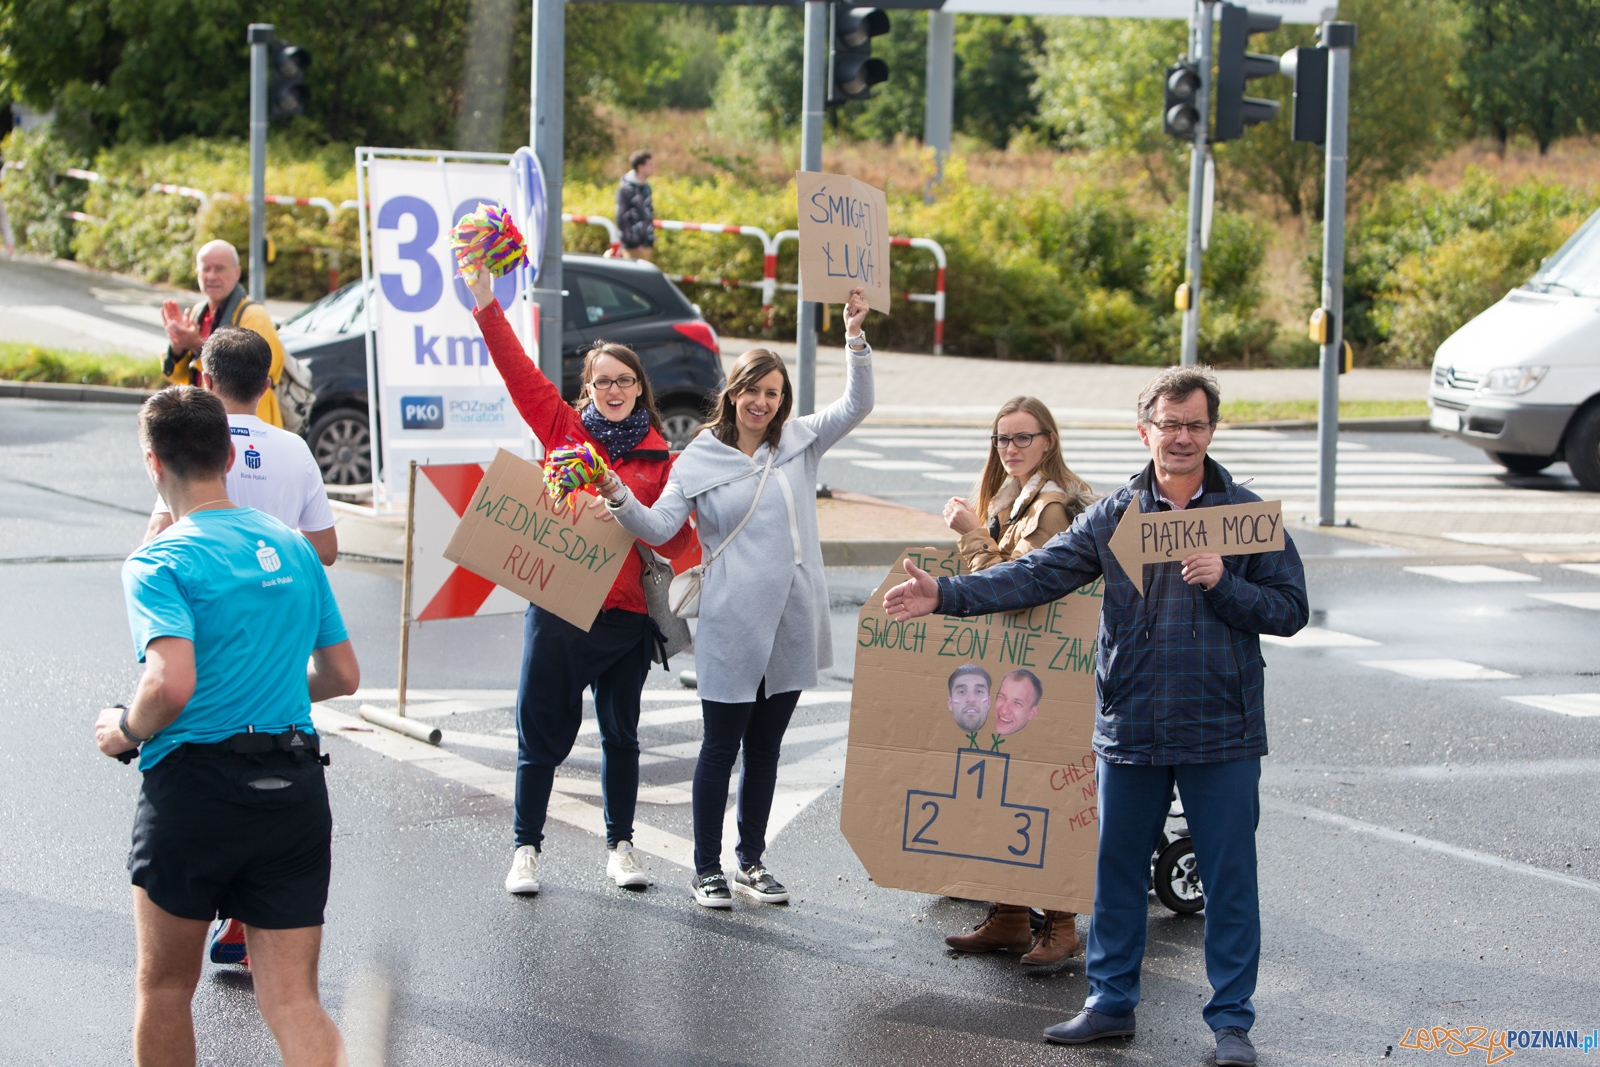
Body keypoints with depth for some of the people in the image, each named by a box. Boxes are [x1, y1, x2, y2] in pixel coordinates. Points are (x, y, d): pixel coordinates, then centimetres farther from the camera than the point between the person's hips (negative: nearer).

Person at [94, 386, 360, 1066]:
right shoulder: (294, 549, 9)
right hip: (296, 789, 5)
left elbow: (172, 683, -24)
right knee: (294, 1004, 3)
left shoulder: (158, 563, -10)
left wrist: (127, 731, -5)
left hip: (194, 789, -5)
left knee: (164, 987, 17)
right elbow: (342, 676, 15)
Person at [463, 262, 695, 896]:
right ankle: (525, 848, 14)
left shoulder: (659, 457, 4)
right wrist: (485, 301, -8)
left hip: (626, 613, 1)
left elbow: (678, 539, 1)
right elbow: (516, 368, 0)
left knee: (621, 734, 12)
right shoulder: (563, 428, 4)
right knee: (541, 734, 3)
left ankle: (620, 844, 26)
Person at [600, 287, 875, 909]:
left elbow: (856, 406, 3)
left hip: (791, 623, 4)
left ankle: (752, 862, 24)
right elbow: (659, 526, -8)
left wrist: (855, 335, -8)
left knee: (765, 749, 13)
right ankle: (706, 869, 11)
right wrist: (621, 498, -27)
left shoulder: (798, 442, 8)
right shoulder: (700, 460, -1)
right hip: (732, 626, -4)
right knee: (721, 748, 1)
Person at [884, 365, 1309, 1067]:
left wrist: (1223, 584, -18)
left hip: (1222, 733, -2)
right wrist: (946, 596, -10)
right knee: (1117, 871, 11)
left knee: (1230, 879, 2)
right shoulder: (1113, 516, 6)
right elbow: (1038, 574, 0)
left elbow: (1290, 609, -2)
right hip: (1130, 730, 2)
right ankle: (1110, 1002, 25)